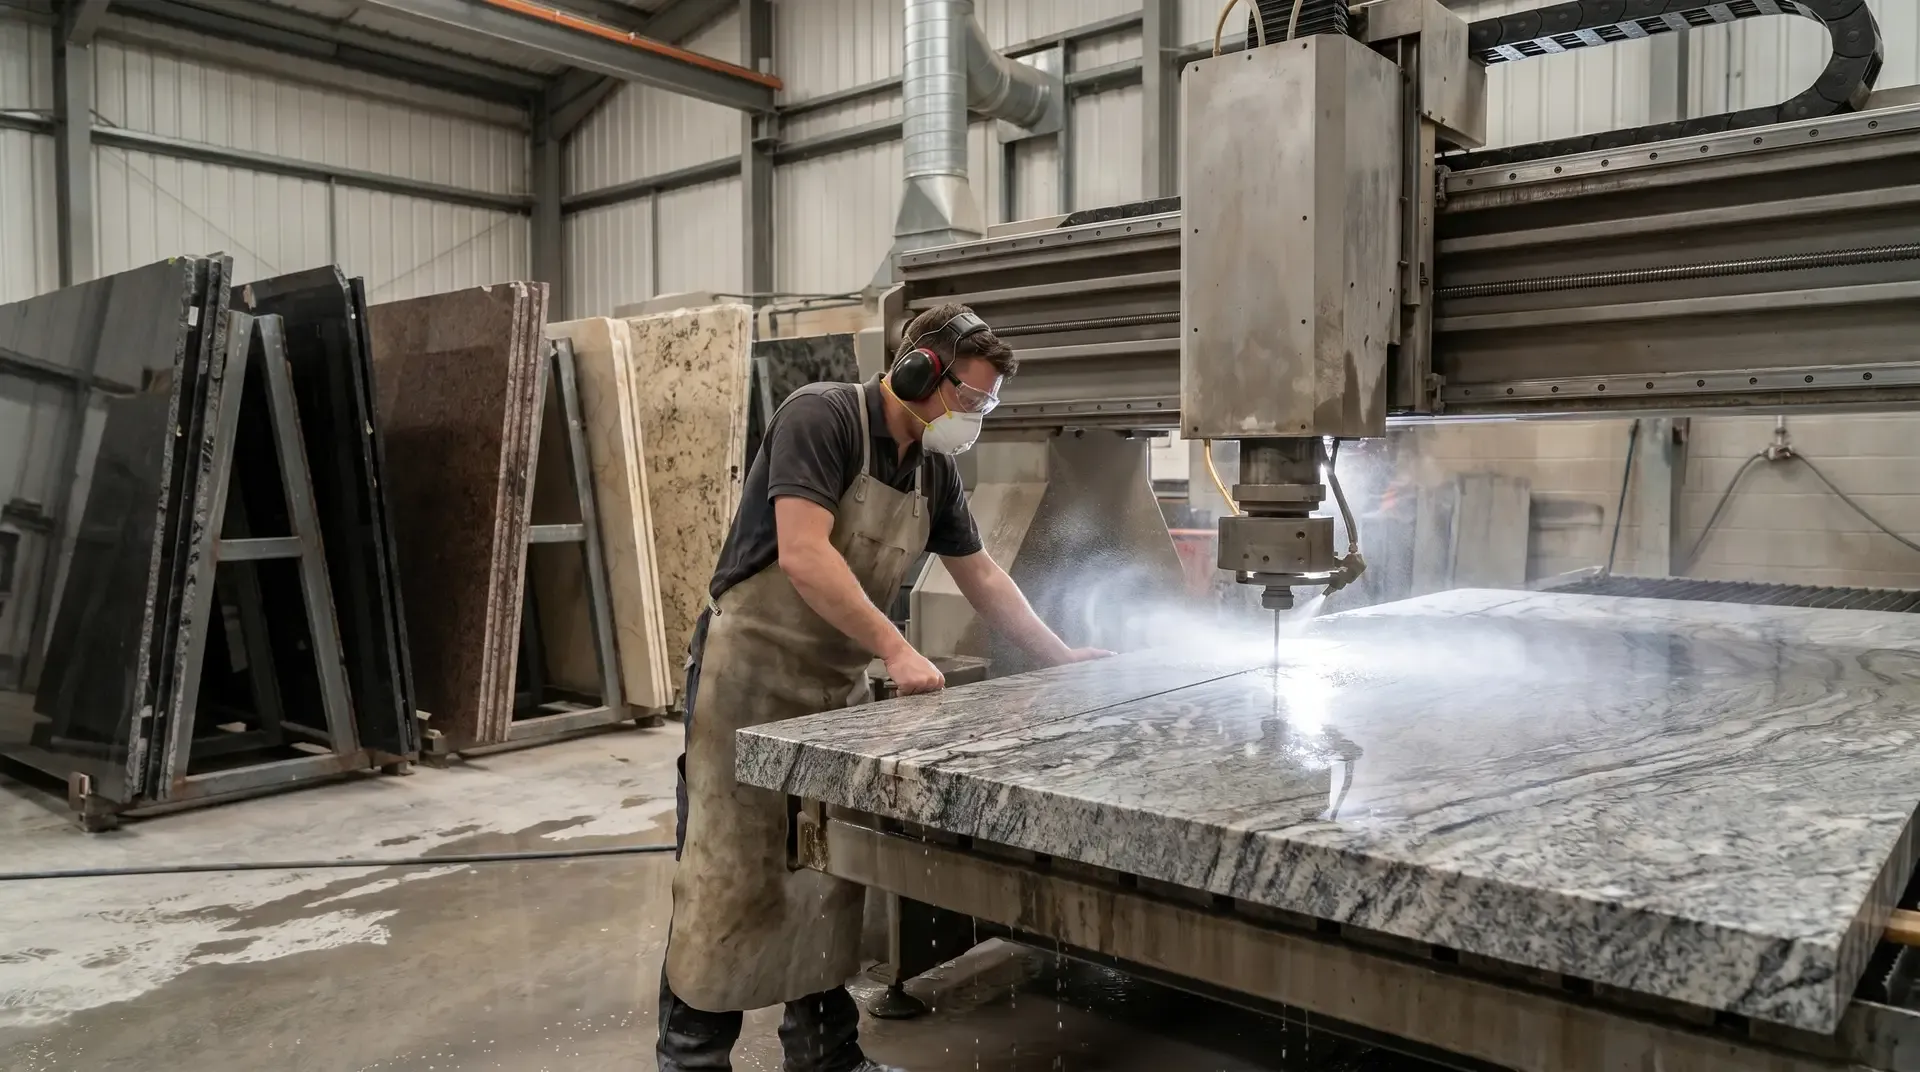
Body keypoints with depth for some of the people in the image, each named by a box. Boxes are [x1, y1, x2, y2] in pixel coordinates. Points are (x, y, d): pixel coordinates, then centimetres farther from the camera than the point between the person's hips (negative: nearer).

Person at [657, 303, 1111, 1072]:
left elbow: (981, 576, 17)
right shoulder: (820, 417, -16)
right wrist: (896, 651, -26)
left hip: (839, 683, 8)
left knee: (832, 876, 11)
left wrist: (1060, 656, 17)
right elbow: (804, 556, -27)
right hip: (751, 674, -7)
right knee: (728, 878, -3)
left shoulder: (935, 469, 8)